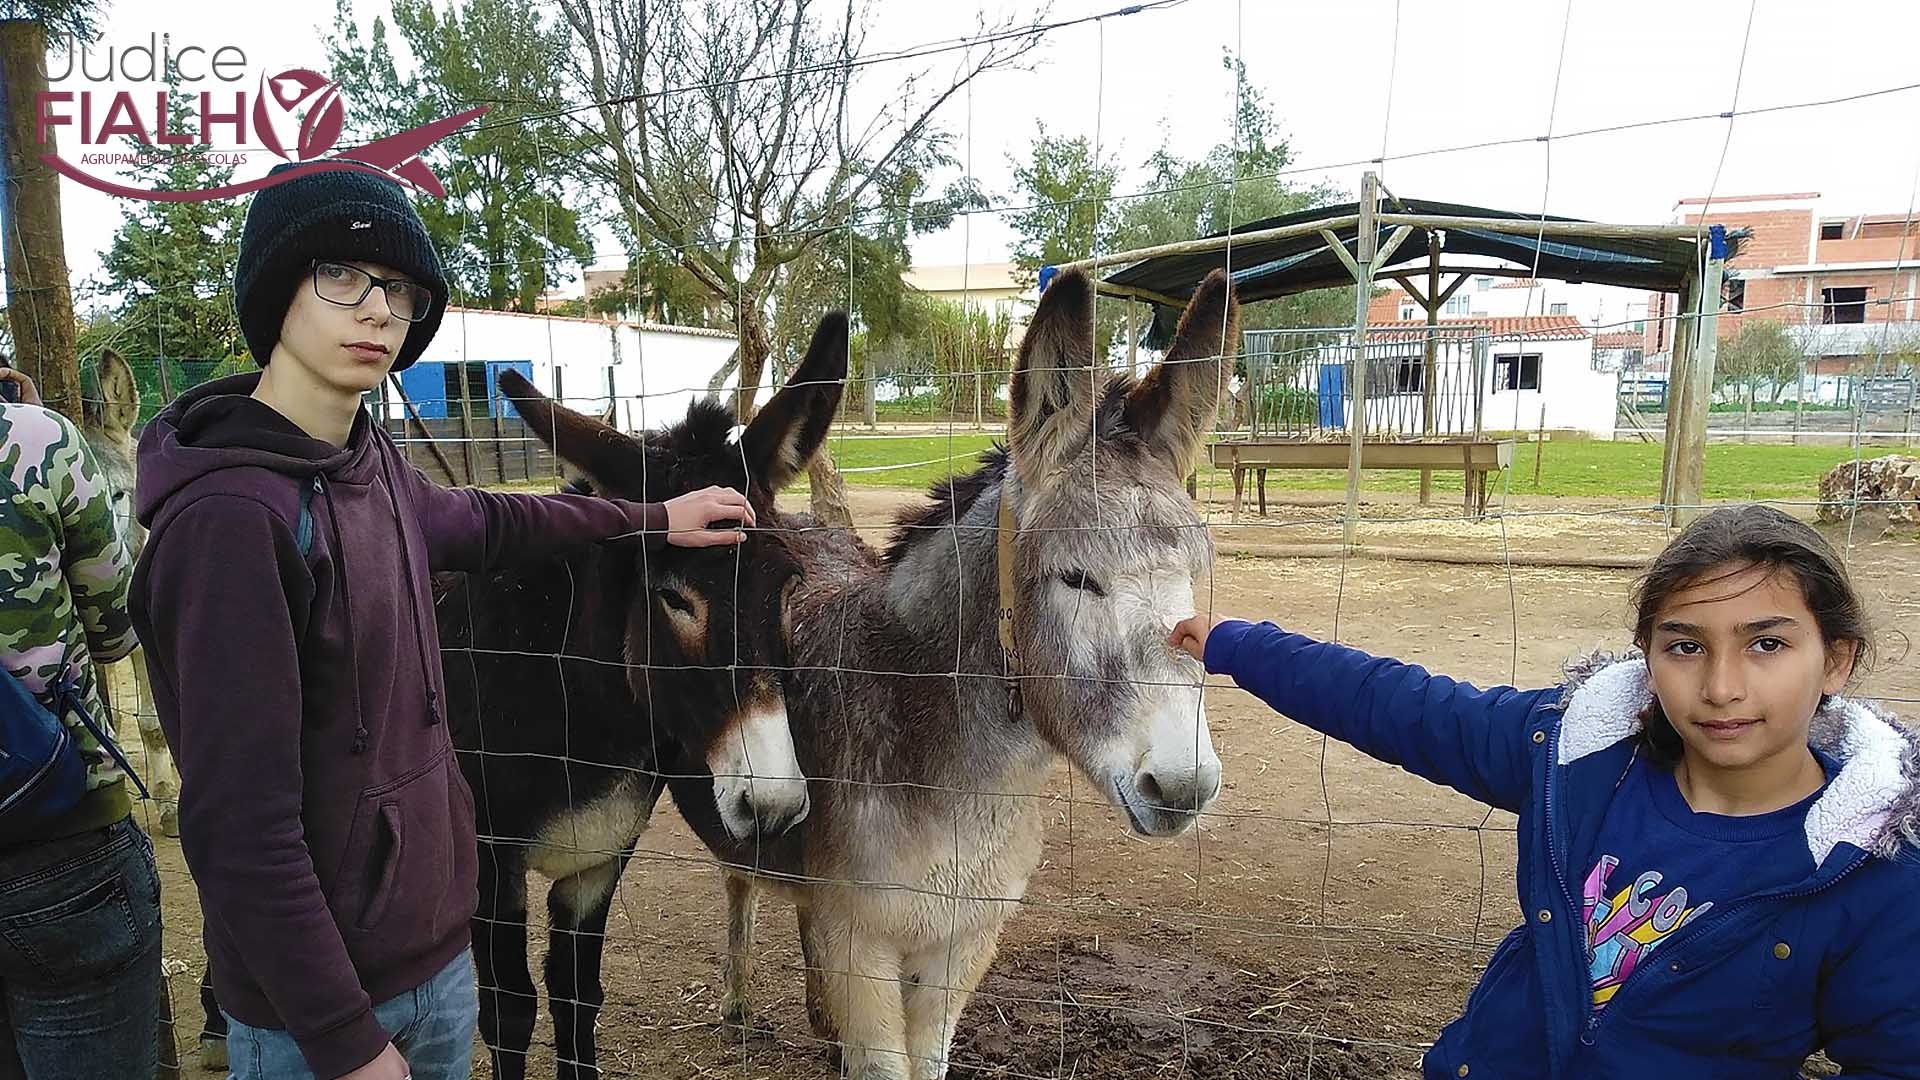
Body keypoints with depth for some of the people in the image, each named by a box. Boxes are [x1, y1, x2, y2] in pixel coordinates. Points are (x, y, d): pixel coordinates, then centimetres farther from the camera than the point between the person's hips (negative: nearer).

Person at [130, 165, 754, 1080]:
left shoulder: (368, 459, -1)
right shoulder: (231, 515, -25)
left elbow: (475, 523, 21)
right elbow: (240, 830, -24)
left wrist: (653, 518, 25)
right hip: (316, 1001, -8)